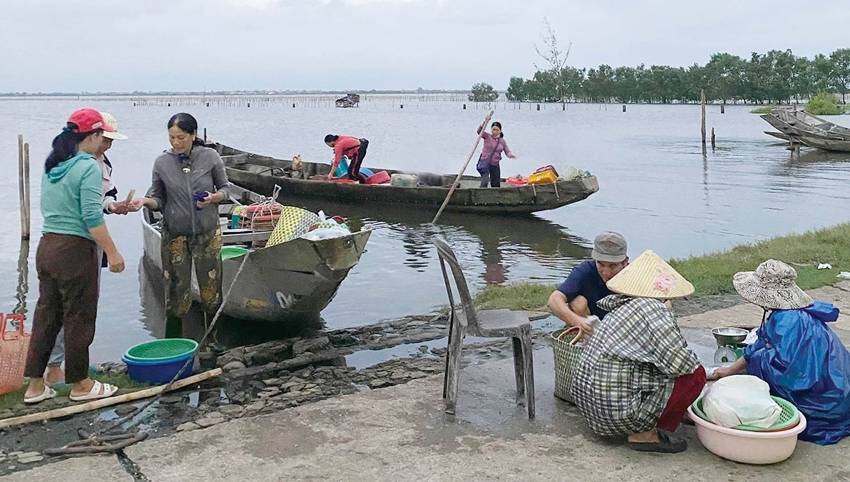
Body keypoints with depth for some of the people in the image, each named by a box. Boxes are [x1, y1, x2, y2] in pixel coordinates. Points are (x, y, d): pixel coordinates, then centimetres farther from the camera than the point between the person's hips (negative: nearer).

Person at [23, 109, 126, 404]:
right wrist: (112, 253, -15)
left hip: (47, 245, 8)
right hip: (75, 249, -8)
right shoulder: (88, 167, -14)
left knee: (46, 314, 13)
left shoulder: (52, 164, 11)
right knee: (78, 318, 4)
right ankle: (79, 385, 16)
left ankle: (35, 385, 20)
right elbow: (92, 217, -19)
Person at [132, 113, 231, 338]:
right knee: (176, 289, 3)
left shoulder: (210, 157, -6)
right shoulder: (162, 162, -4)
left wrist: (213, 198, -16)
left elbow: (225, 188, 5)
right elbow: (158, 200, 1)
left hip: (207, 232, 0)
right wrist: (145, 201, -20)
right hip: (175, 234, 0)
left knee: (210, 286, 5)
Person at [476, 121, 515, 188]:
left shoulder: (502, 141, 7)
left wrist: (510, 154, -21)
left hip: (495, 165, 4)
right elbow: (479, 131, -20)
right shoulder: (487, 136, -3)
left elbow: (507, 151, 4)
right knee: (485, 181, -25)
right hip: (485, 162, -4)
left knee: (496, 185, 8)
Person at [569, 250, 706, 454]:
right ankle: (645, 434, -2)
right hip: (618, 412, -10)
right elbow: (680, 362, -17)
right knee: (695, 374, -3)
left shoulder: (620, 308, 14)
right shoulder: (651, 308, -14)